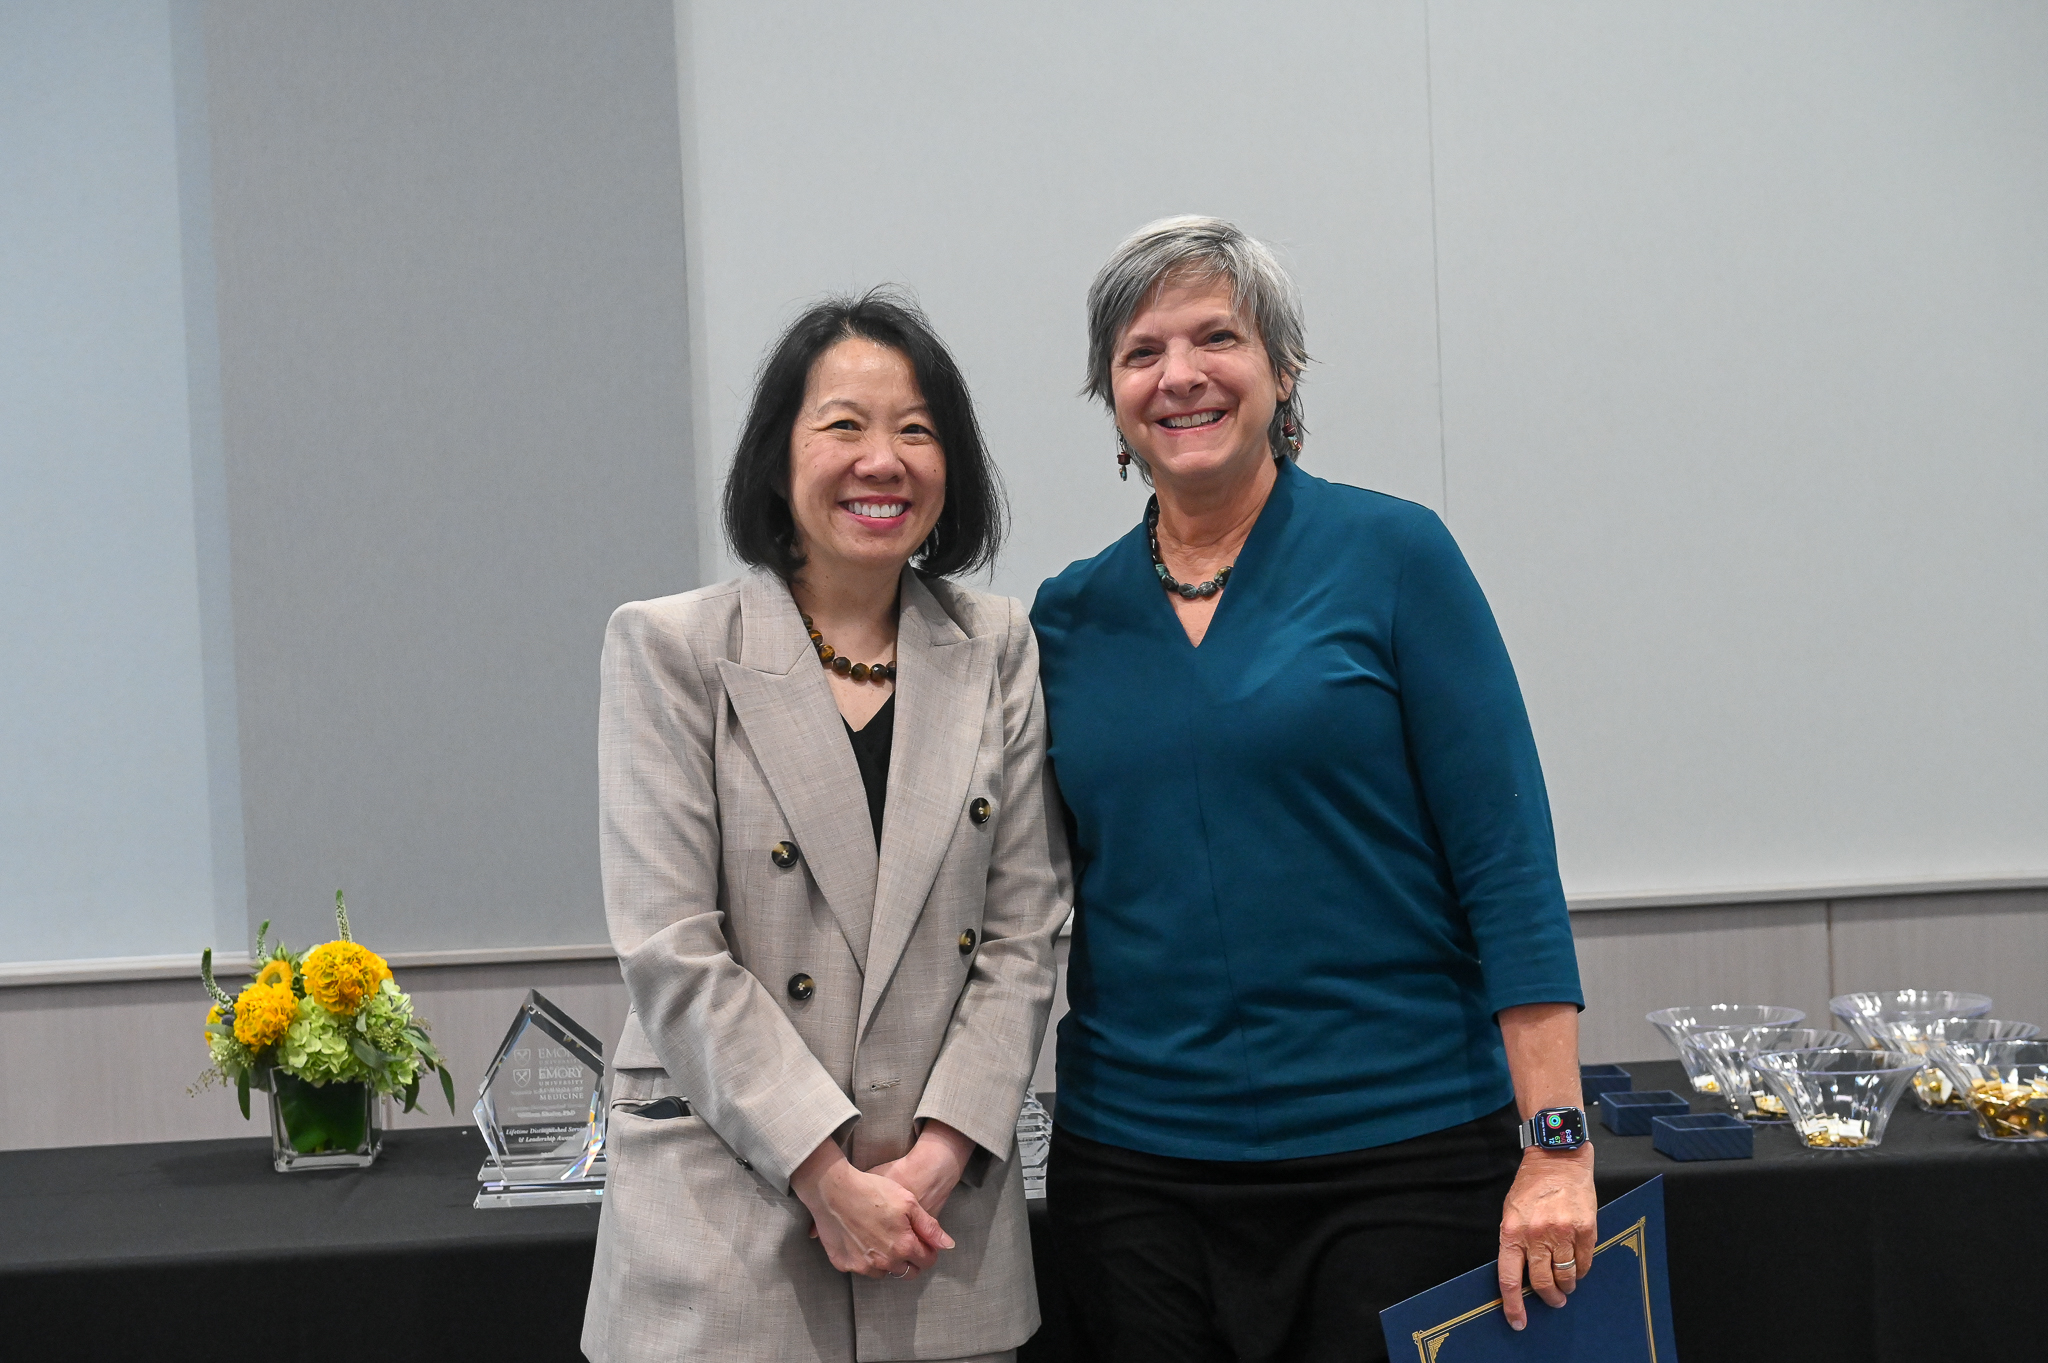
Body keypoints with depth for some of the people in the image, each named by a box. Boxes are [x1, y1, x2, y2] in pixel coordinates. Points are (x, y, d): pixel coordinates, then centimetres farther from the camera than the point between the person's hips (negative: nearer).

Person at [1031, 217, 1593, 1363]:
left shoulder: (1392, 554, -4)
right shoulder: (1071, 615, 6)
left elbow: (1508, 862, -8)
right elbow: (1046, 898, 11)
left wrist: (1556, 1146, -12)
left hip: (1400, 1156, -3)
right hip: (1135, 1169, 3)